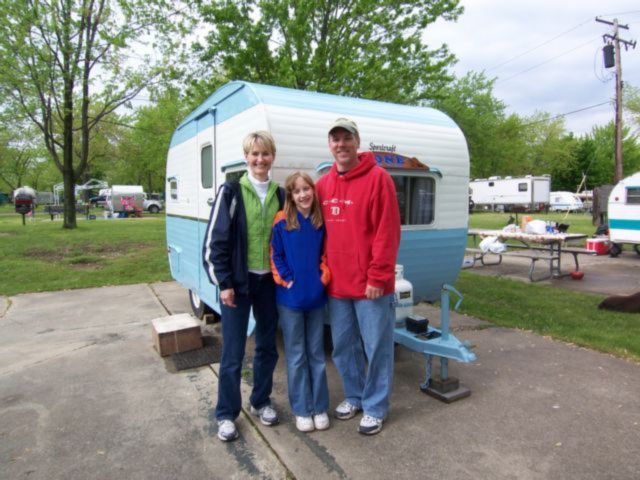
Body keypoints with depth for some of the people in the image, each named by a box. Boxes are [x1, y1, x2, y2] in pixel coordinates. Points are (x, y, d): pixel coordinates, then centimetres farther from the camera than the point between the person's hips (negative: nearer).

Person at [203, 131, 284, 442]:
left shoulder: (279, 195, 7)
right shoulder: (231, 191, -5)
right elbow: (215, 240, -8)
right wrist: (224, 283, -10)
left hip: (269, 281, 4)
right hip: (238, 281, -4)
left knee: (267, 347, 14)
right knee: (233, 353, 3)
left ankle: (260, 402, 34)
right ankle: (226, 415, 21)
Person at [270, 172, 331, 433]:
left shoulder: (322, 222, 1)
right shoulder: (282, 222, -7)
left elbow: (326, 254, 7)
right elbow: (275, 256, -5)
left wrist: (323, 278, -5)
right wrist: (288, 280, -12)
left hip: (316, 297, 3)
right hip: (290, 298, -2)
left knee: (316, 353, 12)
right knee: (296, 355, 8)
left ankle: (320, 407, 26)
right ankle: (302, 409, 22)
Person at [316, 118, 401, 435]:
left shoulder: (378, 178, -9)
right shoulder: (323, 185, 9)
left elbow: (387, 232, -14)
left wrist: (377, 276, -16)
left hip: (370, 285, -6)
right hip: (336, 285, 6)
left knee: (377, 348, 7)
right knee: (343, 347, 17)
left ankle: (375, 407, 26)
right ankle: (354, 397, 38)